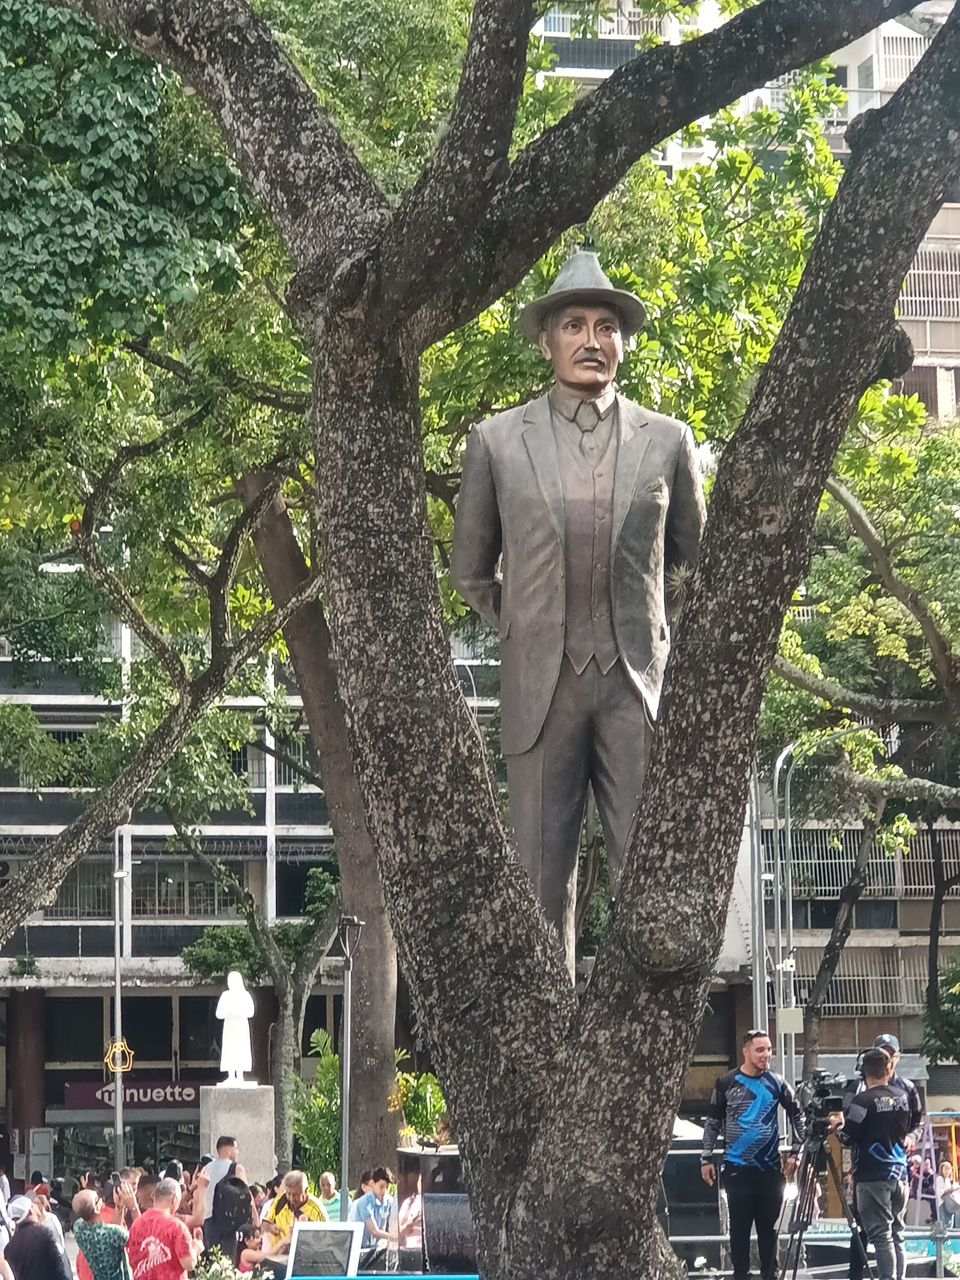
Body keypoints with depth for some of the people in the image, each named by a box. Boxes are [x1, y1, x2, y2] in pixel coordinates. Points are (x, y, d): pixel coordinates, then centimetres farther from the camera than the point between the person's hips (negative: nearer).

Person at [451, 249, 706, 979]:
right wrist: (523, 632, 12)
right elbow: (472, 571, 15)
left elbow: (690, 557, 19)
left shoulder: (667, 442, 6)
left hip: (638, 683, 0)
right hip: (540, 686, 0)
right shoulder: (498, 443, 4)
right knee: (544, 877, 1)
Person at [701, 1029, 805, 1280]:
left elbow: (797, 1117, 10)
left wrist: (795, 1152, 2)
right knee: (740, 1226, 2)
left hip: (770, 1166, 1)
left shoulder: (777, 1084, 1)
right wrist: (707, 1158, 1)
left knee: (768, 1226, 5)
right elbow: (713, 1122, 5)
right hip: (737, 1167, -1)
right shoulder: (727, 1083, -1)